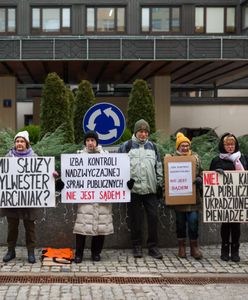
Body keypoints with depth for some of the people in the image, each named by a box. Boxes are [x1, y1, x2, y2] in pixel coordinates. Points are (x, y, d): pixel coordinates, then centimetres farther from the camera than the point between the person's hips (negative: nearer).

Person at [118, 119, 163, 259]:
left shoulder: (152, 146, 14)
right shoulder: (126, 146, 3)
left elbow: (159, 167, 17)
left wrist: (160, 184, 12)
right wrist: (126, 180, -11)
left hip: (151, 189, 3)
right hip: (133, 188, -3)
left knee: (153, 217, 0)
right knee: (136, 219, 4)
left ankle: (153, 246, 8)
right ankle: (137, 246, 15)